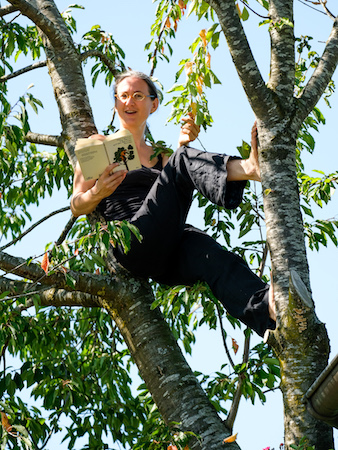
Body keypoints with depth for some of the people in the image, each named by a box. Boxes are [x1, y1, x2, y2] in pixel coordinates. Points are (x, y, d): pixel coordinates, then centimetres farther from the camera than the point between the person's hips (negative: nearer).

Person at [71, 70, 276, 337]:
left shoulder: (161, 156, 31)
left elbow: (179, 199, 10)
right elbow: (76, 207, 10)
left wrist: (183, 146, -1)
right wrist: (97, 193, -13)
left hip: (168, 256, 4)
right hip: (132, 244, -4)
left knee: (212, 255, -34)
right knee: (184, 159, -22)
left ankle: (266, 308, -60)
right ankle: (249, 167, -49)